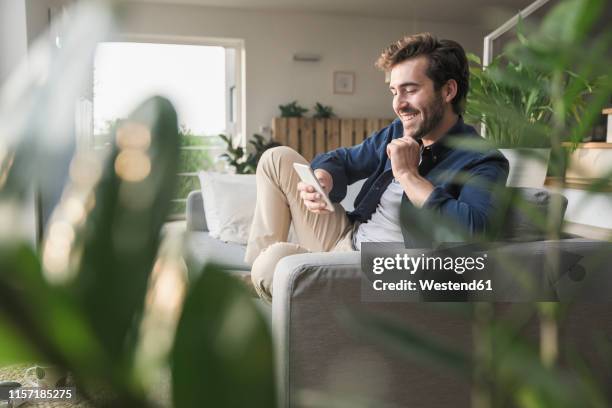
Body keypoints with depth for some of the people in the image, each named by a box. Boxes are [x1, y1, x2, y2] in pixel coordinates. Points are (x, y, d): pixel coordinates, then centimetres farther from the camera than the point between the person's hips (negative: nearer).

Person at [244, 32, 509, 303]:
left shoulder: (483, 162, -15)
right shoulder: (397, 133, 7)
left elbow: (471, 230, -33)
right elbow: (341, 160, 14)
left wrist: (407, 174, -23)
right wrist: (320, 181, -12)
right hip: (347, 237, 8)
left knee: (276, 261, -32)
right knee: (278, 158, 7)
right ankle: (254, 265, 5)